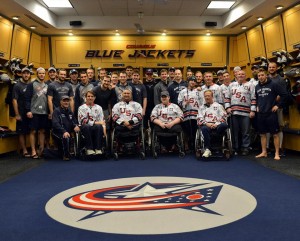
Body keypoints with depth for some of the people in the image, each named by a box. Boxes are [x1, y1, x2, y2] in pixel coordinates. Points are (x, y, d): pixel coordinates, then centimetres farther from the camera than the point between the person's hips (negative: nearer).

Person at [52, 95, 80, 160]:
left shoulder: (70, 112, 17)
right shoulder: (57, 111, -4)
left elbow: (75, 122, 18)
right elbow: (55, 123, -19)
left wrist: (76, 126, -9)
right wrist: (64, 131, -34)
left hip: (68, 132, 7)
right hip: (58, 133, -6)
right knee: (66, 138, -35)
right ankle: (66, 155, -16)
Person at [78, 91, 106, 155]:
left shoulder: (98, 107, 18)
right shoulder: (81, 108, 11)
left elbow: (102, 120, 6)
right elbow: (83, 120, -4)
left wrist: (104, 127, -15)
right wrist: (95, 122, -15)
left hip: (96, 128, 2)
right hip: (86, 128, -1)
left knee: (99, 126, -34)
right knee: (86, 126, -37)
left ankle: (98, 149, -33)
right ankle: (89, 149, -32)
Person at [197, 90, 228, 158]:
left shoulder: (218, 105, 21)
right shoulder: (202, 107, 25)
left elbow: (223, 117, 8)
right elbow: (199, 119, 13)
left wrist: (216, 124, -9)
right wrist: (207, 123, -7)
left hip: (217, 125, 0)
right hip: (206, 125, 0)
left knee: (224, 125, -36)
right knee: (204, 129, -38)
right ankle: (207, 149, -39)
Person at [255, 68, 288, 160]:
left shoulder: (273, 84, -7)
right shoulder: (257, 87, 9)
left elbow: (284, 95, -7)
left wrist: (278, 105, -8)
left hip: (271, 113, -5)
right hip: (260, 114, 5)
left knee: (275, 134, 0)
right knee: (262, 134, 11)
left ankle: (277, 153, 7)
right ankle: (264, 152, 21)